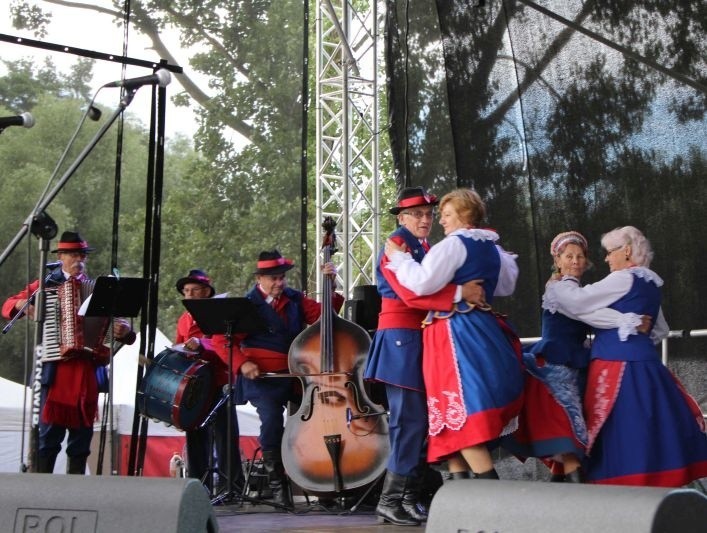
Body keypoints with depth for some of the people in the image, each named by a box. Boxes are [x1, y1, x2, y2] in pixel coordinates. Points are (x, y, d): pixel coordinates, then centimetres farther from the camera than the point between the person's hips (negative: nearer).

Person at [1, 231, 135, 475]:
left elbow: (115, 322, 14)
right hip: (56, 367, -2)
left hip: (88, 369, 2)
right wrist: (22, 304, -9)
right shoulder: (46, 284, 10)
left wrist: (124, 331, -8)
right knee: (49, 432, -6)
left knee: (82, 434, 5)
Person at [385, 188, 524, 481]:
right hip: (484, 330, 9)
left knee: (461, 413, -9)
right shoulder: (491, 247, 16)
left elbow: (423, 283, -21)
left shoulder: (454, 244, -11)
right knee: (467, 412, 13)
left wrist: (398, 257, -8)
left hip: (455, 334, -9)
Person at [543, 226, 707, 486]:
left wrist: (563, 283, 5)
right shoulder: (649, 284, 16)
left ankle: (630, 480, -3)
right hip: (644, 360, 9)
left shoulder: (623, 279, -10)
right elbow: (660, 331, 28)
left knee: (626, 430, -5)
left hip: (618, 365, -9)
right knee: (649, 428, 10)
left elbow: (576, 300, -13)